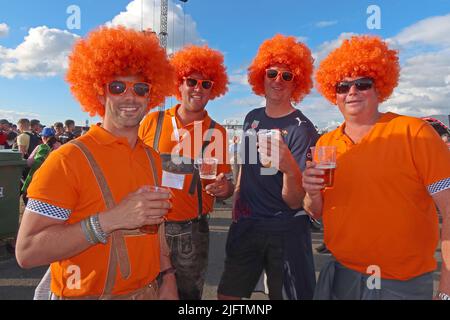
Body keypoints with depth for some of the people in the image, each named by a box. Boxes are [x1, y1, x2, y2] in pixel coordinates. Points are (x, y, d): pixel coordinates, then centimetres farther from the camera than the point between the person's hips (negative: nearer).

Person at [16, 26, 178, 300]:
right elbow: (27, 252, -21)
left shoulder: (153, 158, 1)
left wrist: (167, 279, 3)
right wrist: (111, 219, -30)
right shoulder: (68, 158, -17)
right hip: (87, 293, -5)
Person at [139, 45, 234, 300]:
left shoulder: (216, 132, -1)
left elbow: (227, 185, 4)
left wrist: (224, 188, -18)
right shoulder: (152, 121, -1)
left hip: (190, 233, 0)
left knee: (188, 293, 16)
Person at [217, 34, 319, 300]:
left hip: (286, 231, -5)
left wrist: (290, 168, -39)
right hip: (245, 224, 5)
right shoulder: (252, 118, 3)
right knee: (227, 294, 13)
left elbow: (294, 202, -21)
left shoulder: (302, 129, -15)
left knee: (288, 294, 11)